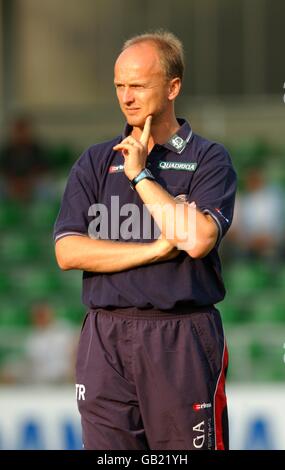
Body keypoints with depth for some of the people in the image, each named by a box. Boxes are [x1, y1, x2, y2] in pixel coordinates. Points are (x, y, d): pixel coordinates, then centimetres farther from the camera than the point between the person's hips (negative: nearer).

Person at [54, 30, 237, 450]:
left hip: (183, 337, -3)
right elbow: (68, 251, 0)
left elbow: (198, 238, -15)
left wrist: (141, 175, -7)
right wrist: (157, 250, -8)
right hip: (106, 337, 3)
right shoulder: (95, 162, 12)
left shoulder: (208, 159, 2)